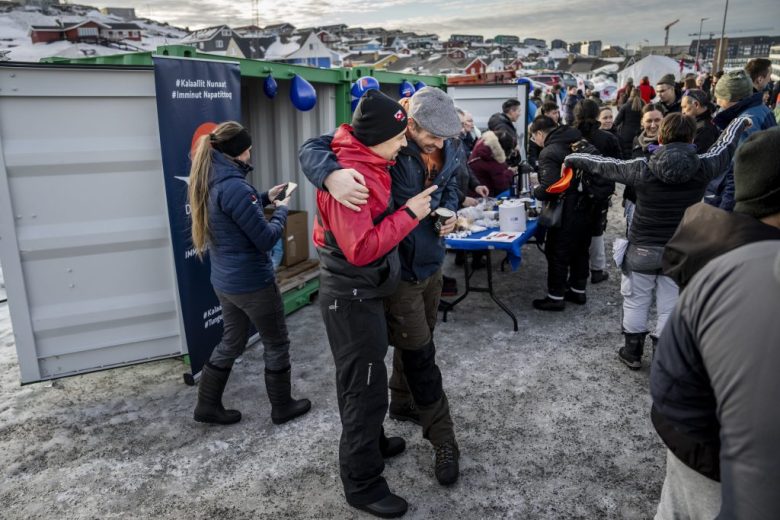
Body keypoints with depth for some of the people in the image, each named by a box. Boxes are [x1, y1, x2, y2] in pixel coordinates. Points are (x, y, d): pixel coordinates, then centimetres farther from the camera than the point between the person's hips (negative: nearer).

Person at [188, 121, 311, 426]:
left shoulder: (208, 183, 3)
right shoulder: (233, 186, -25)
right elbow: (266, 239, -21)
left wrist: (265, 199, 13)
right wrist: (282, 210, -4)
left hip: (224, 280, 9)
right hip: (252, 282, -9)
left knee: (231, 342, 21)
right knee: (276, 344, 10)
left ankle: (207, 406, 29)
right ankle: (282, 407, 25)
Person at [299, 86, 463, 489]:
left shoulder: (450, 149, -3)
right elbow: (312, 148, -26)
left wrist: (449, 211, -4)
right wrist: (332, 174, -49)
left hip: (432, 262, 7)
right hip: (397, 268, -7)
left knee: (415, 341, 24)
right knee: (420, 355, 1)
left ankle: (402, 404, 49)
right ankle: (444, 442, 18)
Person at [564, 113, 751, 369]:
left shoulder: (642, 169, -17)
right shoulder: (703, 168, -10)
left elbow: (602, 165, -4)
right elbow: (725, 147, 11)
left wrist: (572, 158, 14)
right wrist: (740, 122, 33)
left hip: (642, 249, -1)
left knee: (636, 302, 15)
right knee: (670, 307, 12)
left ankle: (633, 352, 28)